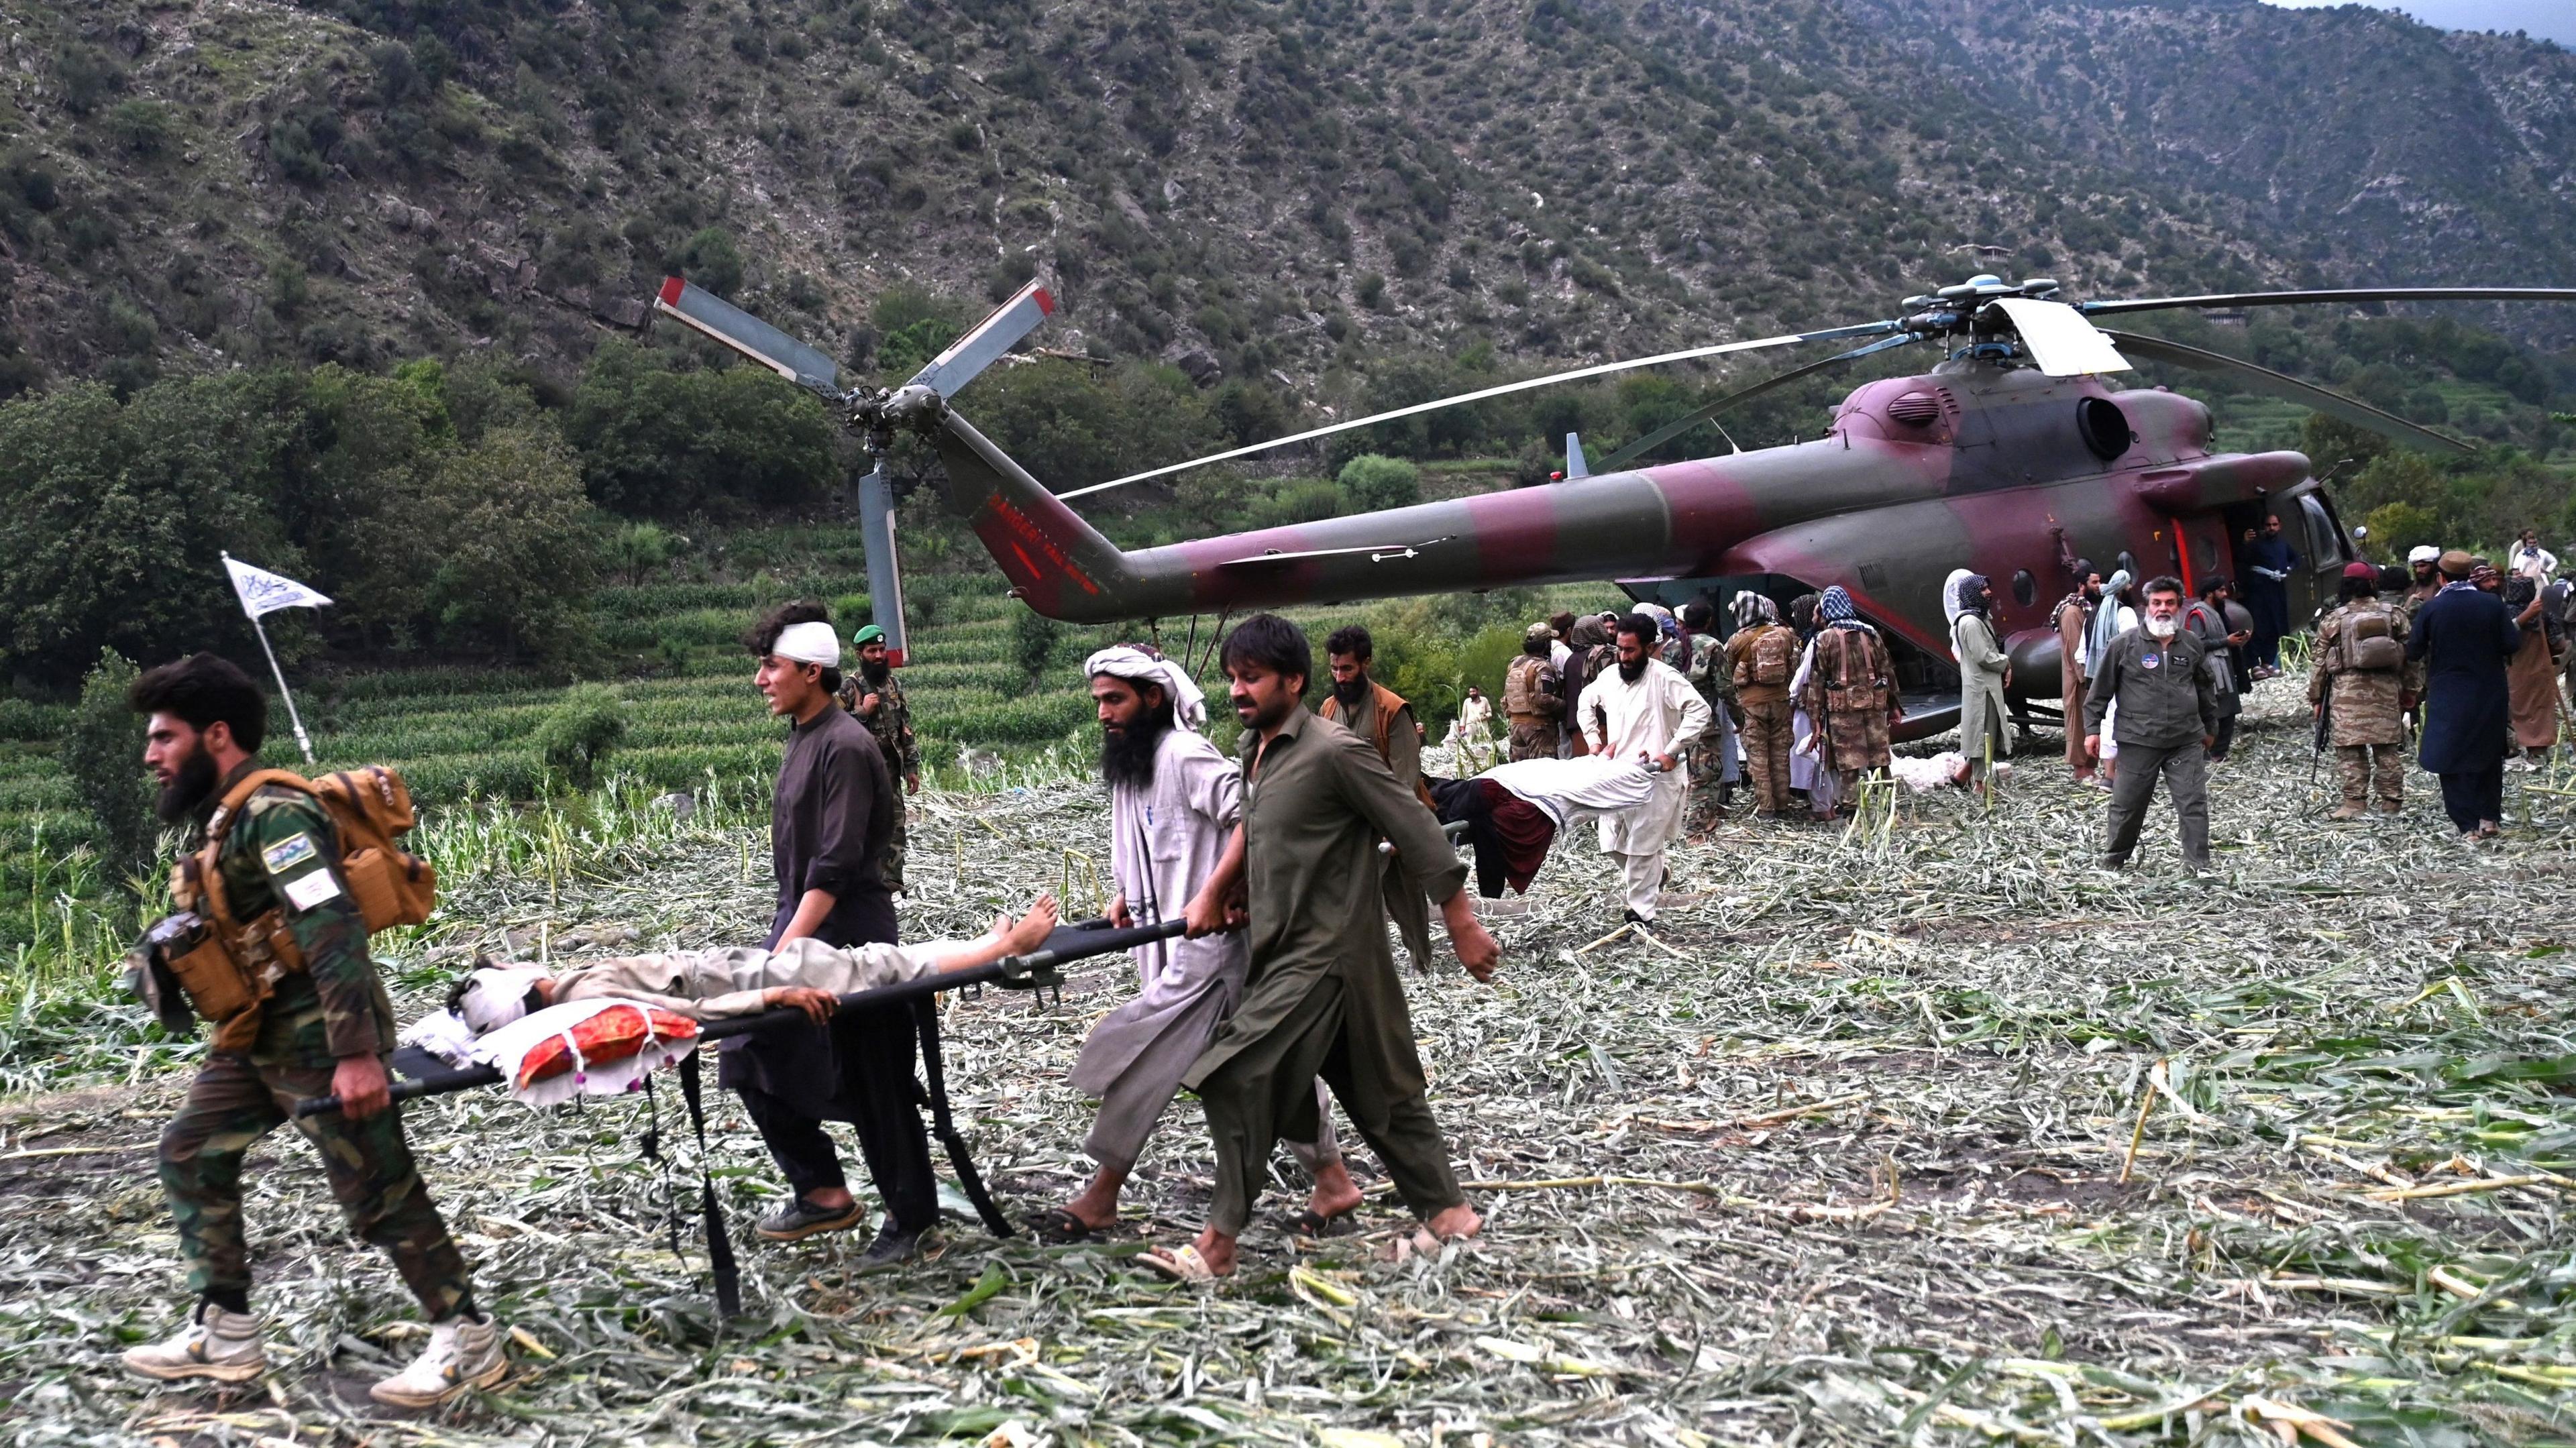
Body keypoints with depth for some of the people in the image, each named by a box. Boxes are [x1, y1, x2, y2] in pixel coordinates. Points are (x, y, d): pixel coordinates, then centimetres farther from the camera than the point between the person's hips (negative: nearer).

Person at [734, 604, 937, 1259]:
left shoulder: (845, 746, -17)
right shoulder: (804, 738, 12)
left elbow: (836, 866, -22)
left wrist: (787, 948, -25)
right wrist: (781, 941, 19)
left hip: (848, 937, -9)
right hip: (800, 924, 9)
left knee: (877, 1088, 1)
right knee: (756, 1064, 4)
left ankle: (911, 1216, 14)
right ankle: (822, 1193, 14)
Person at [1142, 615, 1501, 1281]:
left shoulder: (1334, 752, -18)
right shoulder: (1256, 750, 8)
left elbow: (1418, 834, -15)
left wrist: (1464, 928, -13)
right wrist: (1212, 893, 17)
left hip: (1323, 957, -9)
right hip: (1285, 951, 9)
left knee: (1237, 1080, -11)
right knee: (1380, 1088, 15)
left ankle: (1218, 1244, -4)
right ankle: (1447, 1210, 26)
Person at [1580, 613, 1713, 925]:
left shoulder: (1665, 677, -14)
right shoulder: (1610, 676, 6)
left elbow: (1700, 711, -22)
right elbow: (1587, 703, 25)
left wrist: (1672, 752, -23)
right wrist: (1595, 743, 14)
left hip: (1656, 777, -6)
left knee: (1643, 846, -4)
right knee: (1613, 843, 10)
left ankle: (1640, 912, 7)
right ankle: (1655, 876, 36)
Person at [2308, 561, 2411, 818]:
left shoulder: (2334, 620, -1)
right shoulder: (2394, 616, 6)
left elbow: (2320, 662, 2)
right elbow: (2406, 657, 8)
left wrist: (2316, 698, 9)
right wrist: (2406, 695, 15)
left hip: (2347, 692, -3)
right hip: (2386, 691, 3)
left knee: (2350, 750, -1)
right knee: (2386, 749, 8)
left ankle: (2355, 803, -5)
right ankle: (2392, 802, 13)